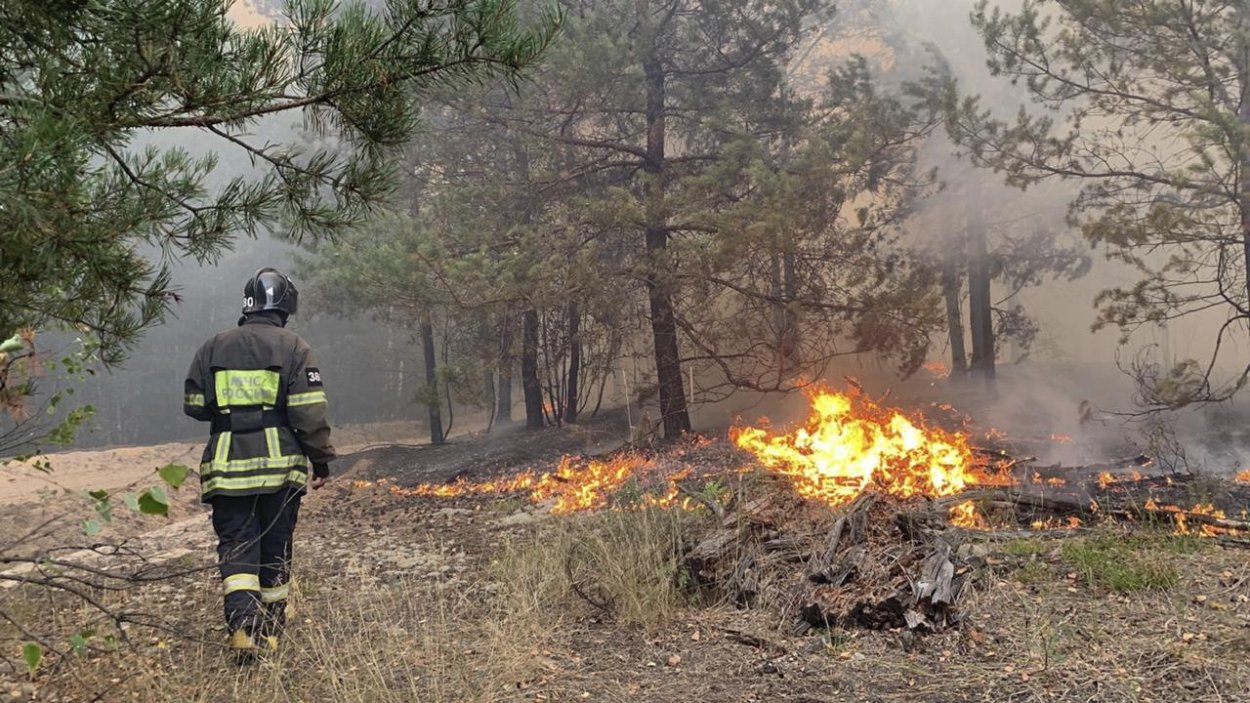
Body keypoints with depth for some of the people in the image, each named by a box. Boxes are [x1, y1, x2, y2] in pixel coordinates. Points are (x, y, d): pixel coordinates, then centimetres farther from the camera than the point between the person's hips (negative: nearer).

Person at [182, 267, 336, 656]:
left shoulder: (213, 348, 6)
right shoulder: (293, 348, -2)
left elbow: (193, 405, 10)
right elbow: (309, 413, -8)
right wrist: (321, 460, -1)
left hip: (226, 468, 1)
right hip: (280, 466, -1)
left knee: (235, 547, 2)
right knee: (275, 549, 12)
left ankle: (242, 624, -19)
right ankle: (271, 632, 22)